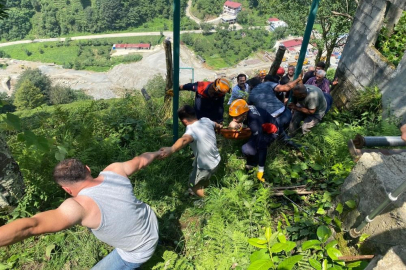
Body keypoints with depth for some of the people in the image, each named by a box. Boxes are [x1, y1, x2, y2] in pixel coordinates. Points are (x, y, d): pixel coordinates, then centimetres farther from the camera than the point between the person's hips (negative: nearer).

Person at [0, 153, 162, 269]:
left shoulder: (81, 206, -33)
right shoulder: (115, 170, -17)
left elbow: (30, 226, -43)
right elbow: (141, 160, 0)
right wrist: (157, 153, 19)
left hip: (139, 251, -6)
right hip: (151, 223, 7)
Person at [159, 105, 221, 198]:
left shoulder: (192, 129, -32)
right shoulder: (206, 120, -7)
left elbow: (185, 139, -56)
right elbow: (215, 124, 17)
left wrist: (171, 149, -77)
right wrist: (219, 126, 43)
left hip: (205, 166, -8)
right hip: (216, 160, 8)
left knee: (194, 185, 17)